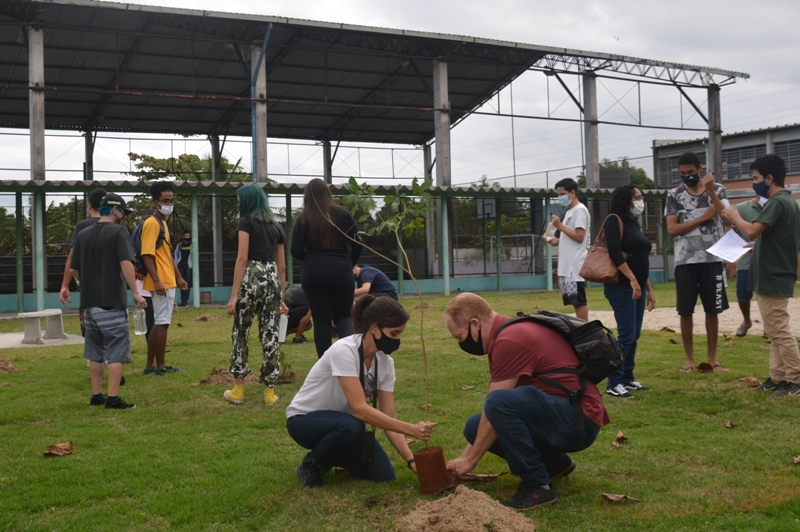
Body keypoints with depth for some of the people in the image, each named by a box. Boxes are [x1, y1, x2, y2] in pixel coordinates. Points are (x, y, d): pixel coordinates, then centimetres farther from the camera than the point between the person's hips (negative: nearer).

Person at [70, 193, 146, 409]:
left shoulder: (83, 235, 10)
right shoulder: (118, 232, -7)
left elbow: (74, 269, 11)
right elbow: (126, 263, -18)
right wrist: (136, 292, -16)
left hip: (89, 302, 6)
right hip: (112, 302, -6)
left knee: (95, 352, 15)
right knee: (116, 352, 0)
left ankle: (96, 396, 20)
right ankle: (113, 398, -2)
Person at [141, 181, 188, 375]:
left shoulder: (163, 222, 17)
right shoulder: (152, 223, -13)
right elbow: (147, 255, -20)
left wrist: (178, 277, 24)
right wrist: (156, 280, -27)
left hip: (168, 281, 10)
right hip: (161, 283, -10)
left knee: (158, 323, 13)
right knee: (162, 323, -4)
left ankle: (150, 365, 19)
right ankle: (160, 366, 3)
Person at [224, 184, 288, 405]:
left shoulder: (247, 221, -1)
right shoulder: (276, 226, 16)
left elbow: (242, 258, -10)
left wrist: (234, 294, -13)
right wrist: (281, 297, 23)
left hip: (252, 277, -5)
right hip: (272, 279, 5)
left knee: (240, 332, 7)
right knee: (270, 334, 6)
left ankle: (238, 389, 10)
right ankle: (269, 391, 8)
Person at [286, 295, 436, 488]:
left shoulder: (385, 362, -9)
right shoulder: (344, 350, -31)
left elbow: (389, 417, -8)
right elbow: (359, 409, -37)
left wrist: (411, 460, -20)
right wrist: (411, 429, -39)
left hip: (342, 423, 7)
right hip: (304, 420, -6)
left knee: (383, 474, -10)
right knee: (352, 427, -38)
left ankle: (328, 455, 15)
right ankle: (311, 464, -8)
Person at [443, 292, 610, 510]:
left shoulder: (510, 341, -19)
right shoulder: (510, 333, 12)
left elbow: (496, 406, -16)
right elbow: (490, 414, 17)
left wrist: (469, 460, -4)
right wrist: (464, 456, 16)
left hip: (578, 420, -10)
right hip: (561, 415, 10)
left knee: (500, 402, -31)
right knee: (476, 426, 5)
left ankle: (537, 485, -14)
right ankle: (554, 463, 15)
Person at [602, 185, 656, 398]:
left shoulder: (634, 223, 19)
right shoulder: (614, 221, -7)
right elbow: (615, 253, -19)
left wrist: (649, 289, 21)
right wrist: (632, 280, -24)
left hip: (638, 286, 9)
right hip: (622, 286, -9)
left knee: (634, 335, 10)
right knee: (626, 335, -12)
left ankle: (628, 378, 18)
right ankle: (613, 384, -9)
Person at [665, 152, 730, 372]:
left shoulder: (717, 190, 3)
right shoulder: (674, 195, 2)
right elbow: (672, 229, -8)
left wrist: (710, 191, -22)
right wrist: (703, 217, -11)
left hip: (712, 259, 0)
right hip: (685, 261, 0)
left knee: (713, 310, 6)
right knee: (685, 311, 4)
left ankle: (713, 358, 18)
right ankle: (689, 358, 16)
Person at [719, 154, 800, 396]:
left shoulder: (777, 202, -18)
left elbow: (753, 231, -27)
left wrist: (735, 217, -10)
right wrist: (753, 246, 14)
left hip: (772, 278, -10)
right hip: (775, 276, 10)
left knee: (779, 331, -4)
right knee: (775, 331, 13)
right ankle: (777, 377, 18)